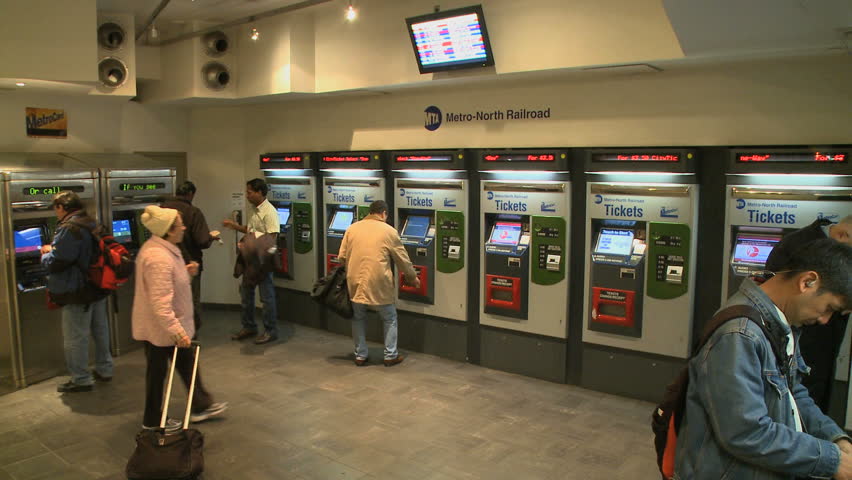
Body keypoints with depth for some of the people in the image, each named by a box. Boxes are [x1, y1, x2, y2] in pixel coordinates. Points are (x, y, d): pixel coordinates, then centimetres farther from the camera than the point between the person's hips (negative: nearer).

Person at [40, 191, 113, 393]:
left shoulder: (69, 229, -23)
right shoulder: (92, 224, 7)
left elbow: (55, 263, -23)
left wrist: (46, 254, -1)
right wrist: (54, 249, 13)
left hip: (78, 294, -9)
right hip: (97, 288, 9)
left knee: (74, 338, 3)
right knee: (100, 331, 19)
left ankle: (80, 379, 11)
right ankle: (104, 369, 31)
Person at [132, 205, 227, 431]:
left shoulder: (159, 248, 3)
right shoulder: (158, 258, -30)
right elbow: (160, 303, -33)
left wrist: (185, 272, 5)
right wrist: (177, 331, -33)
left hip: (169, 324, 10)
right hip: (159, 327, -10)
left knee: (187, 363, 19)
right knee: (157, 371, 8)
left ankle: (201, 406, 33)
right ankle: (153, 421, 27)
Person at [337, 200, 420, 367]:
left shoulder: (352, 228, 6)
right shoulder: (389, 231, -1)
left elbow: (342, 257, 8)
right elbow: (403, 259, 5)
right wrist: (413, 278, 20)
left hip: (355, 282, 3)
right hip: (378, 284, -3)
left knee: (358, 319, 20)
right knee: (390, 319, 16)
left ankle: (360, 356, 25)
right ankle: (390, 355, 19)